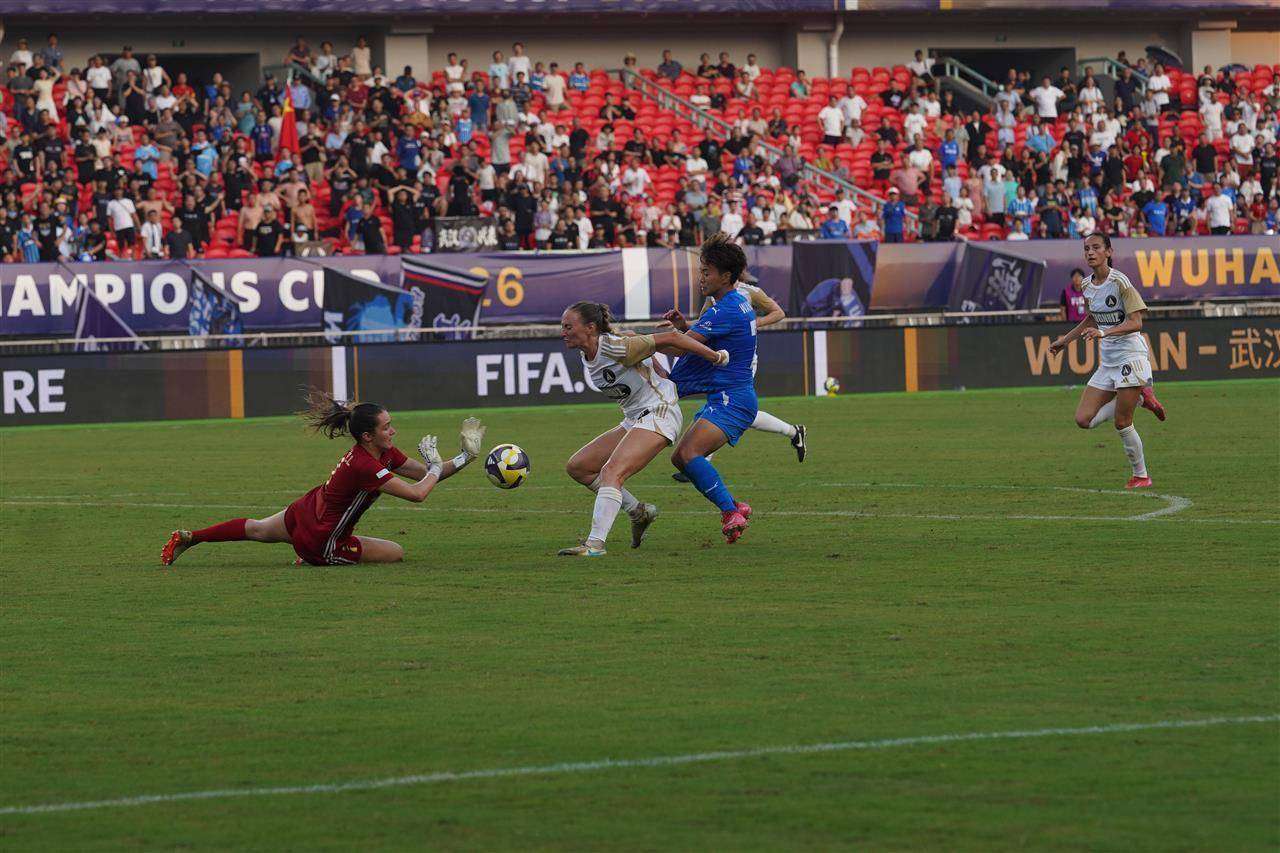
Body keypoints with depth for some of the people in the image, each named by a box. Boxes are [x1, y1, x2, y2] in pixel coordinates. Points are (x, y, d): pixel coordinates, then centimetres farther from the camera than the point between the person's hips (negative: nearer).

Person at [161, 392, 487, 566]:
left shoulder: (385, 452, -7)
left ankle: (187, 537, 41)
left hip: (304, 511, 9)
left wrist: (464, 458, -9)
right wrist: (435, 467, -18)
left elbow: (424, 474, 0)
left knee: (257, 530, 32)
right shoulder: (365, 466, -34)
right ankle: (312, 561, 5)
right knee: (396, 553, 0)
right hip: (321, 539, -9)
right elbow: (417, 493, -34)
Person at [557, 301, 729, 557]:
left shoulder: (615, 348, -22)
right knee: (577, 467, 7)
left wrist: (716, 357, -10)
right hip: (635, 419, 10)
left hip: (658, 416, -10)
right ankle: (638, 512, 14)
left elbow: (670, 339, -17)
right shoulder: (587, 358, 5)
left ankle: (595, 543, -35)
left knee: (611, 472, -27)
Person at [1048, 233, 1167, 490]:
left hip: (1130, 356, -8)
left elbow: (1135, 323, -20)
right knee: (1083, 419, 0)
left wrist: (1103, 332, -32)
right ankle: (1140, 398, 14)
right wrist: (1065, 340, 27)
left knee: (1122, 423, -7)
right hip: (1107, 361, 8)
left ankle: (1141, 476, 11)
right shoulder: (1087, 285, 8)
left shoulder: (1119, 282, -15)